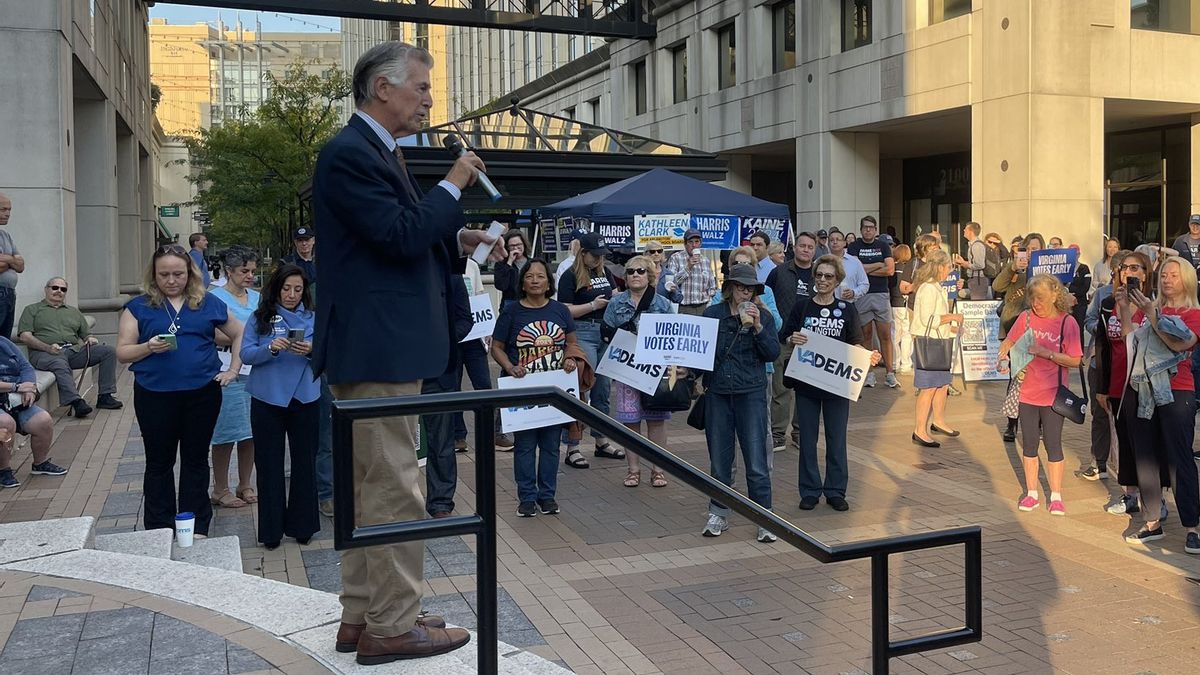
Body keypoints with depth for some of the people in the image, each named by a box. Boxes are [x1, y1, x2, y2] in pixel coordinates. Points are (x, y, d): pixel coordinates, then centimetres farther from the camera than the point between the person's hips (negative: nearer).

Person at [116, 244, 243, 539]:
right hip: (155, 396, -1)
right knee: (159, 462, 9)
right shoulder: (139, 307, 3)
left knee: (196, 460, 10)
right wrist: (148, 348, -18)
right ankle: (159, 531, 19)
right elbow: (122, 353, 1)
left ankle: (197, 528, 19)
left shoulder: (209, 304, 7)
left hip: (202, 393, 1)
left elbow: (239, 335, 16)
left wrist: (233, 369, 6)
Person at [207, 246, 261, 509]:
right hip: (226, 372, -6)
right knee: (226, 434, -1)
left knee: (250, 432, 9)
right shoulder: (215, 298, -5)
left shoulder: (257, 298, 14)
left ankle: (245, 485, 22)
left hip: (254, 371, 6)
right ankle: (220, 490, 10)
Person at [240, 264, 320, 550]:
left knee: (305, 462, 6)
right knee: (269, 464, 5)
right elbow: (246, 354, -5)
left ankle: (302, 526, 17)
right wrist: (271, 348, -22)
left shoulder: (312, 318, 6)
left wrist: (311, 351, -19)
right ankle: (271, 530, 13)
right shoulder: (259, 317, 2)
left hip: (305, 398, 1)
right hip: (268, 398, -1)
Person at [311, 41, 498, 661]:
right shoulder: (349, 152, -14)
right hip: (378, 349, -11)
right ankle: (391, 626, 7)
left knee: (368, 487, 15)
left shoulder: (375, 151, 18)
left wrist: (459, 242, 9)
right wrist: (453, 185, -9)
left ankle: (361, 616, 25)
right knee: (394, 491, -4)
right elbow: (400, 236, -22)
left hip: (380, 348, 11)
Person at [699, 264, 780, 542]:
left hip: (751, 393, -1)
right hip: (717, 393, 2)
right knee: (719, 459, 9)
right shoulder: (712, 314, 6)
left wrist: (757, 327, -15)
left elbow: (773, 353, -4)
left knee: (756, 462, -5)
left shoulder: (763, 316, 4)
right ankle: (718, 514, 24)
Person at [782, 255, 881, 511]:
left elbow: (857, 345, 8)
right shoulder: (801, 307, 2)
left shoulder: (847, 310, 4)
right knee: (808, 437, 5)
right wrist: (792, 340, -17)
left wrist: (870, 356, -11)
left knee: (837, 438, 5)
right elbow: (783, 337, 5)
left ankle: (835, 491, 16)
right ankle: (810, 491, 15)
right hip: (806, 381, 0)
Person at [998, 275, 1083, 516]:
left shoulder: (1067, 322, -8)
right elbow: (1007, 344, 9)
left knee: (1053, 444, 3)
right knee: (1029, 444, 10)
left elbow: (1075, 360, -11)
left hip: (1053, 395, -3)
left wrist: (1046, 353, -19)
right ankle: (1031, 494, 22)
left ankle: (1056, 496, 15)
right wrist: (1007, 356, -12)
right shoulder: (1025, 318, 1)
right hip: (1026, 392, 3)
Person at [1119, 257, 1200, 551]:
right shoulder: (1150, 308, 16)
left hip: (1175, 392, -5)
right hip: (1141, 391, 5)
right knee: (1145, 457, 6)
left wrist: (1151, 314, -18)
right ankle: (1152, 523, 13)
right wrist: (1124, 308, -7)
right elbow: (1131, 338, 3)